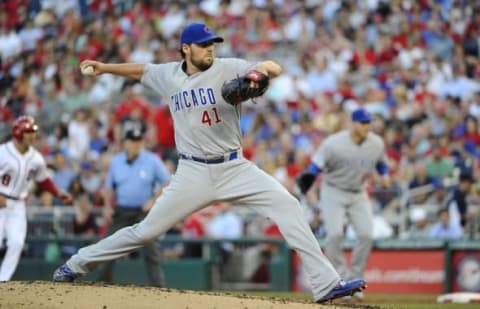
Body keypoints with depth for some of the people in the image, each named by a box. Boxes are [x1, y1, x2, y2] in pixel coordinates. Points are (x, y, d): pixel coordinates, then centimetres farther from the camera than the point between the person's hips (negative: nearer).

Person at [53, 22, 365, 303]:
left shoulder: (227, 68, -7)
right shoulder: (169, 75, 4)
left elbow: (275, 68, -18)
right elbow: (141, 70, 26)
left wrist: (259, 72, -39)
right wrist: (105, 68, 21)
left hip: (234, 168, -1)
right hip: (193, 173, 1)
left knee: (287, 205, -18)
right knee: (147, 231, 1)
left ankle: (326, 284, -17)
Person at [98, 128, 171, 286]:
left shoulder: (152, 160, -5)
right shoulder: (116, 161, 6)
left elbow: (168, 183, -2)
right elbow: (109, 186, 15)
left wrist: (153, 201, -12)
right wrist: (107, 206, 2)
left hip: (144, 211, -3)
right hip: (121, 212, 3)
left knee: (150, 249, -12)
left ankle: (158, 286, -10)